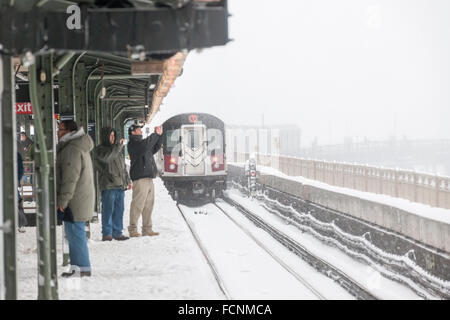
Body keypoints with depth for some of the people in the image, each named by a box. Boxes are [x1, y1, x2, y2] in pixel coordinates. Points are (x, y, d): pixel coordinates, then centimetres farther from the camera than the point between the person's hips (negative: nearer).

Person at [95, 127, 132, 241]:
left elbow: (123, 167, 27)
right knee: (108, 210, -8)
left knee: (119, 210, 8)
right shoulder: (100, 149, -1)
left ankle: (117, 232, 13)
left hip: (120, 185, 7)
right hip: (108, 186, -7)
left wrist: (127, 180, 23)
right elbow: (107, 158, -23)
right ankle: (107, 233, -5)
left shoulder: (117, 150, 21)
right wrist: (118, 146, -19)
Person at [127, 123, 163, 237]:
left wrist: (159, 135, 17)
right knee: (138, 204, -11)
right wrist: (156, 134, -13)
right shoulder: (133, 144, -5)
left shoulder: (141, 143, 24)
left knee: (148, 205, 9)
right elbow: (146, 144, -22)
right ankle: (133, 230, -9)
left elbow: (155, 148, 29)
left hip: (149, 178, 9)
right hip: (140, 178, -9)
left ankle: (147, 229, 12)